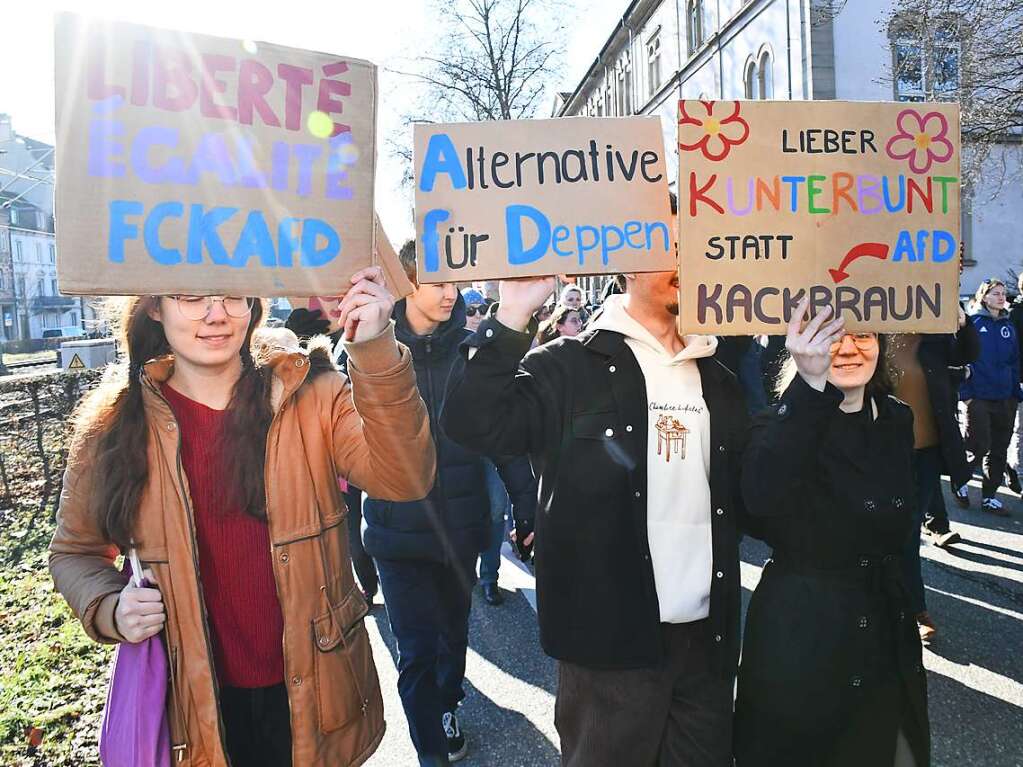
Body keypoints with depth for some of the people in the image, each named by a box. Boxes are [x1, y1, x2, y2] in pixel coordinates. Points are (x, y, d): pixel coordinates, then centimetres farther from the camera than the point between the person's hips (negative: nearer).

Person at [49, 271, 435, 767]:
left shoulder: (310, 392, -9)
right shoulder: (113, 423, -6)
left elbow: (404, 478, -24)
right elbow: (75, 552, 7)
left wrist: (376, 352, -35)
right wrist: (110, 608, -13)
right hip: (193, 702, 1)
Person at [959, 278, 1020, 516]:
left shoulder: (1008, 325, 13)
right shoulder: (972, 322, -2)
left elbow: (1014, 361, 15)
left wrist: (1016, 393, 7)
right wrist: (965, 392, -11)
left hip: (1006, 398, 5)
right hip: (979, 397, -5)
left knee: (999, 450, 8)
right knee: (979, 448, -8)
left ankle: (989, 497, 18)